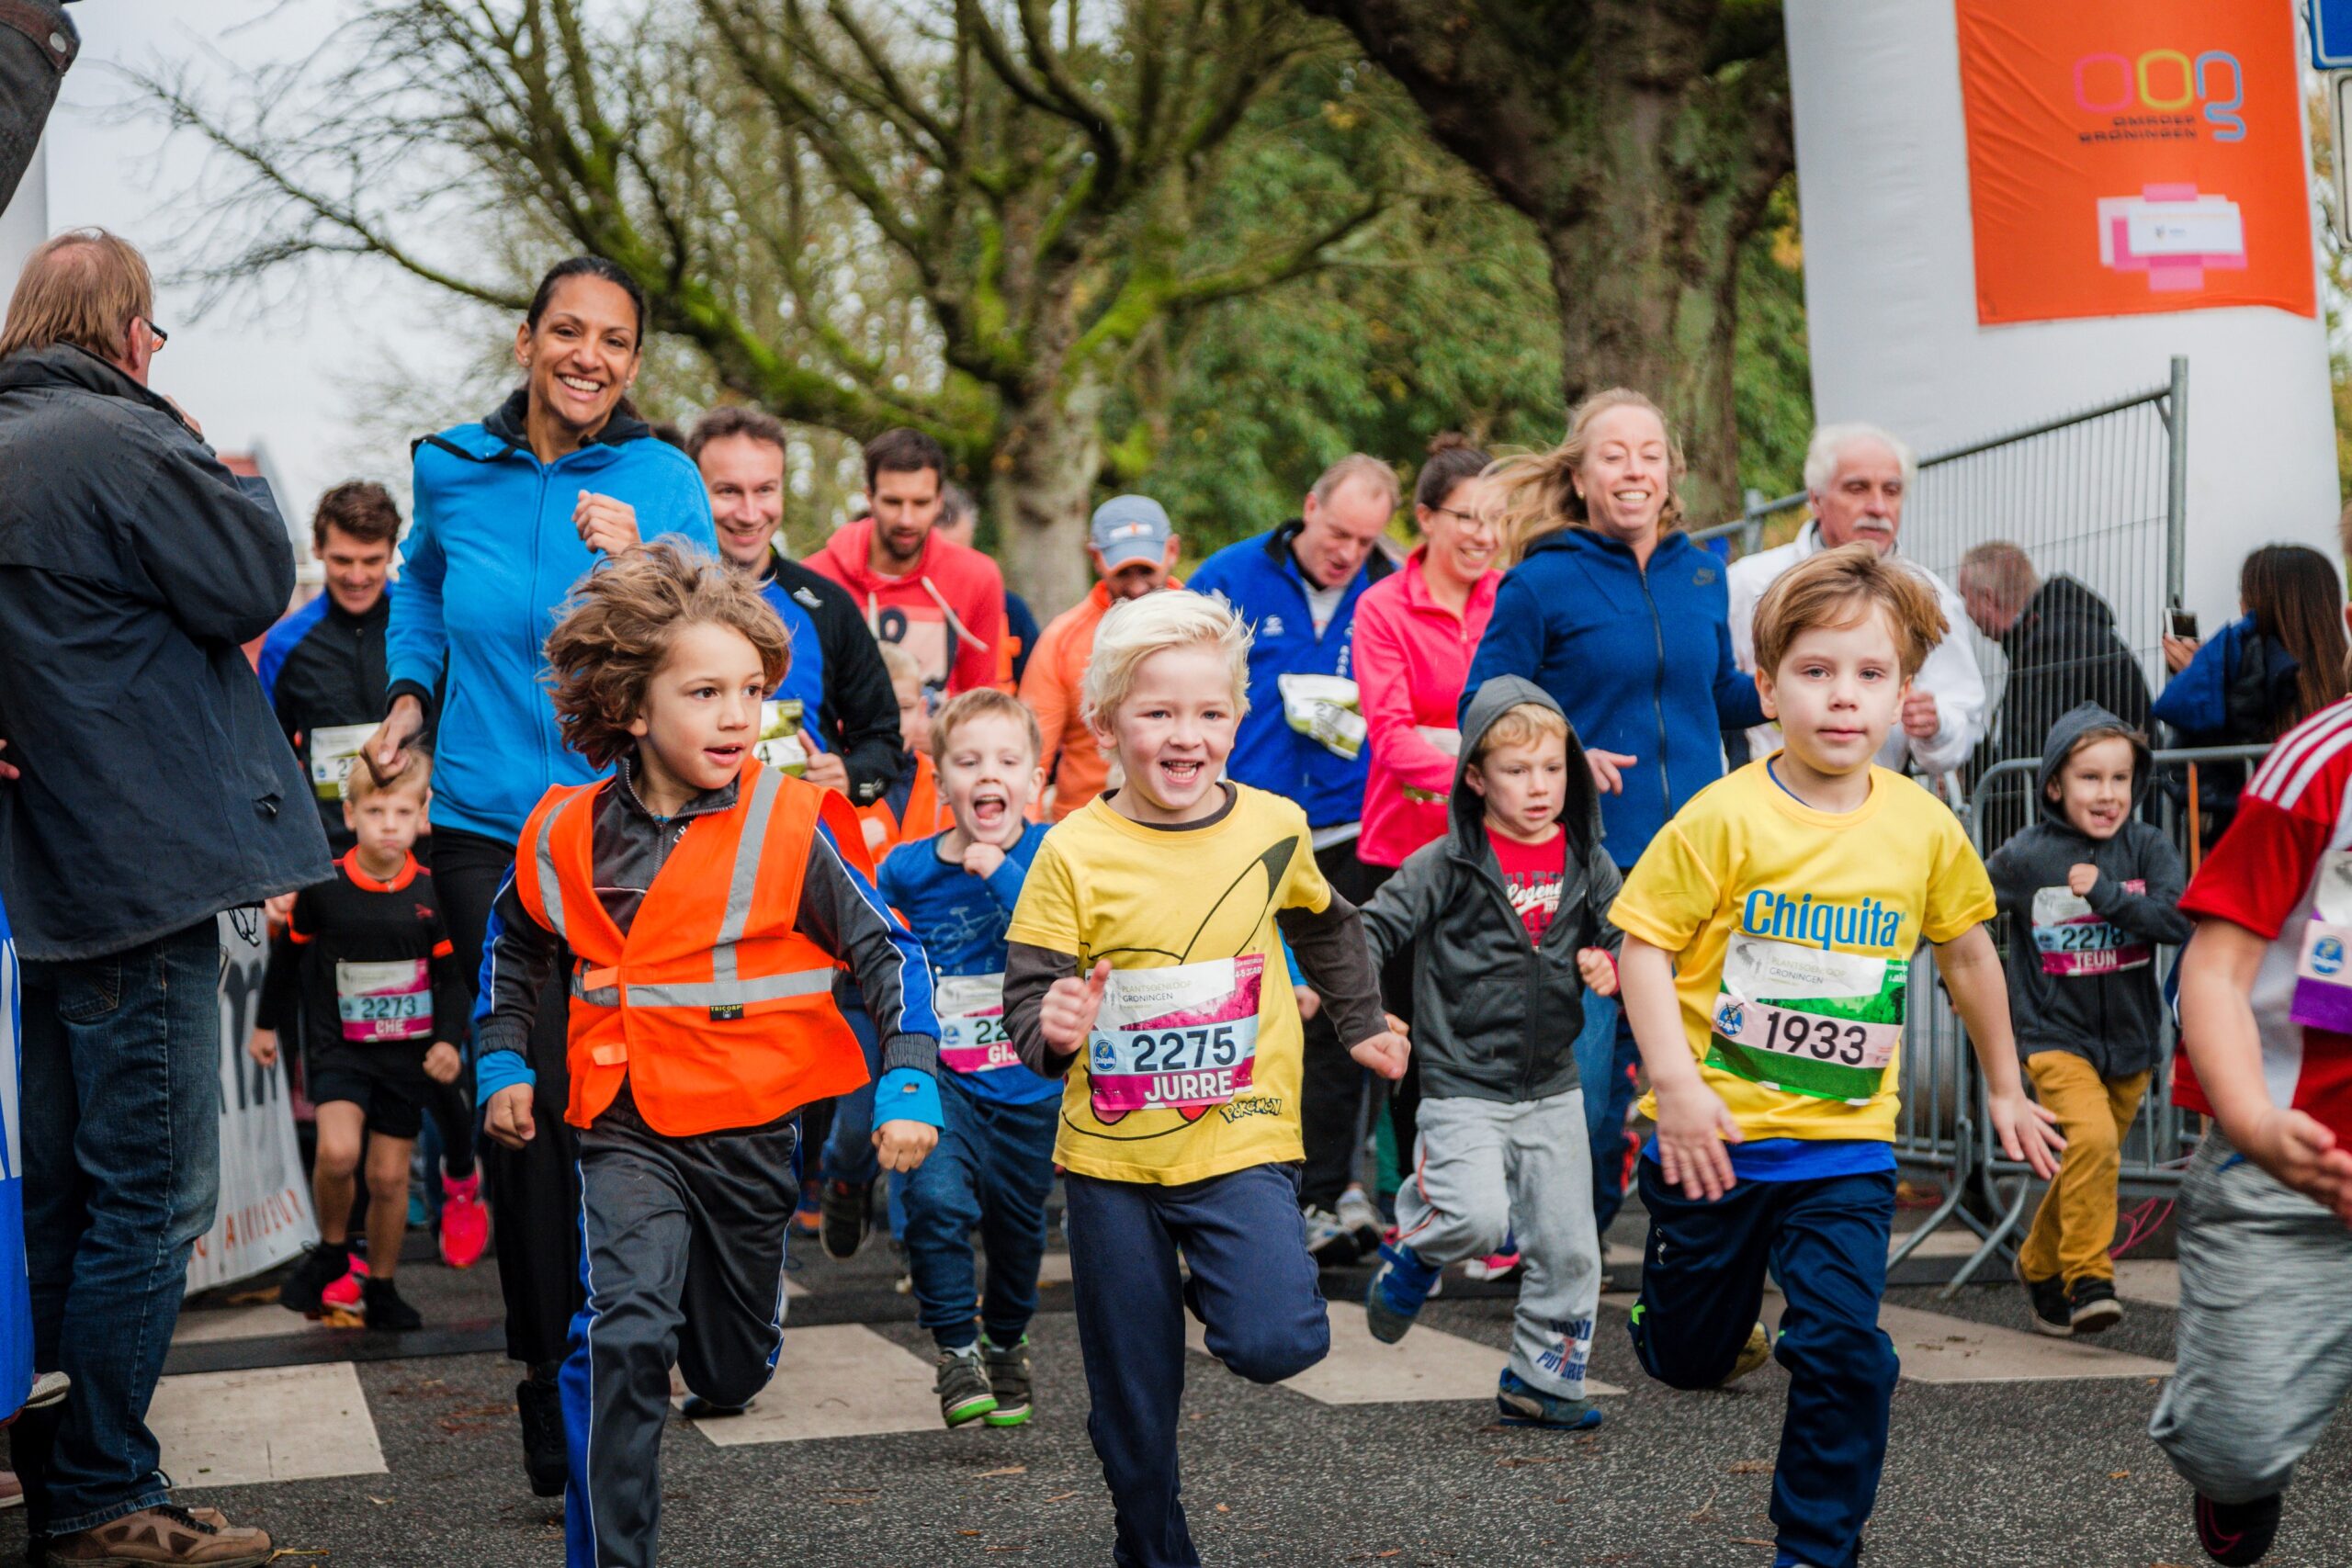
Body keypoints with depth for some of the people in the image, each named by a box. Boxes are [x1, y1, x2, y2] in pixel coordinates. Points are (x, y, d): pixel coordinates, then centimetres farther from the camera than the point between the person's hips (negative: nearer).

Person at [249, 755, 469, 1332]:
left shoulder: (432, 892, -5)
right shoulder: (323, 887, -8)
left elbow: (451, 976, 3)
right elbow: (288, 953, 8)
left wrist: (448, 1039, -8)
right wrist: (267, 1024, 15)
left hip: (407, 1055, 2)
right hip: (340, 1049, -1)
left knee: (390, 1176, 6)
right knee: (337, 1152, -22)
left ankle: (381, 1287, 23)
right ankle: (331, 1250, 5)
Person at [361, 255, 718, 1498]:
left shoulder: (661, 480, -1)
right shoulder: (455, 471, 6)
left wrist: (639, 567, -22)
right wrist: (408, 693, 15)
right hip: (487, 825, 1)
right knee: (528, 1093, -4)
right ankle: (549, 1376, 8)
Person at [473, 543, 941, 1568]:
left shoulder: (791, 827, -12)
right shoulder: (568, 832, -4)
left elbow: (889, 953, -6)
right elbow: (514, 943, 16)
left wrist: (908, 1087, -15)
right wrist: (502, 1064, 9)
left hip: (754, 1125, 0)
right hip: (628, 1126, 0)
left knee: (732, 1371, 17)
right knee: (622, 1332, -22)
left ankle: (715, 1293, 54)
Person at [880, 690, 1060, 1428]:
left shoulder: (1049, 855, -9)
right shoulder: (907, 869, -4)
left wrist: (999, 870, -30)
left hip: (1029, 1081, 0)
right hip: (943, 1076, 0)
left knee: (1017, 1222, 15)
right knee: (937, 1200, -22)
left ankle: (1008, 1344, 41)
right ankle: (956, 1348, -5)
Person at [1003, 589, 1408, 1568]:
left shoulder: (1275, 829, -1)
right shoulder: (1074, 853, -8)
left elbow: (1325, 926, 20)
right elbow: (1027, 993, -7)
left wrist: (1362, 1025, 27)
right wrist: (1052, 1027, -29)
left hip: (1240, 1139, 0)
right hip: (1111, 1156, 0)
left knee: (1278, 1343, -20)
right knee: (1133, 1399, 7)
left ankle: (1213, 1294, 15)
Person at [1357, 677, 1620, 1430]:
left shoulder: (1588, 864, 5)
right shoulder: (1445, 866, -8)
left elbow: (1621, 941, 17)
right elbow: (1373, 930, -8)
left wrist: (1610, 966, -6)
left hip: (1554, 1089, 5)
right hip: (1464, 1088, -5)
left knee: (1567, 1247, 6)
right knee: (1478, 1220, -23)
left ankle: (1539, 1382, 23)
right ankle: (1415, 1246, 11)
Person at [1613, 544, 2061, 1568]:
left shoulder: (1925, 829, -2)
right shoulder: (1725, 818, -13)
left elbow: (1967, 955, 13)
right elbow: (1643, 947, -11)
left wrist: (2005, 1089, 20)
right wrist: (1675, 1082, -20)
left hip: (1845, 1145, 1)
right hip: (1715, 1137, -1)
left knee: (1844, 1351, -12)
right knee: (1690, 1356, 13)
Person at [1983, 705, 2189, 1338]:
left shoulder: (2147, 849, -4)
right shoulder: (2024, 857, -8)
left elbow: (2182, 919, -18)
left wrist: (2107, 893, -24)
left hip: (2131, 1039, 3)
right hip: (2055, 1034, -3)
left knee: (2090, 1165, 14)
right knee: (2092, 1138, -25)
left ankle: (2039, 1266, 37)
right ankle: (2089, 1279, -16)